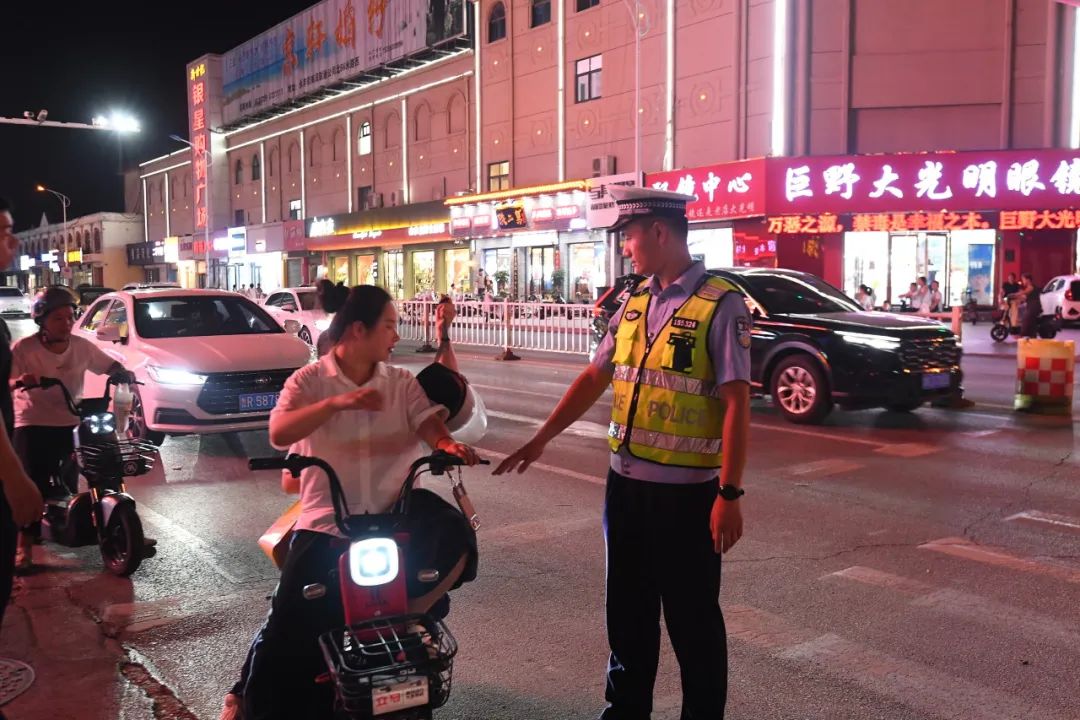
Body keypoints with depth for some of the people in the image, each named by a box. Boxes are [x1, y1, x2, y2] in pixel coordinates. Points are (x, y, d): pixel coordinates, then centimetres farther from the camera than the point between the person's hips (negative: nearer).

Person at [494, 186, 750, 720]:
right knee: (627, 611, 19)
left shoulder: (721, 305, -12)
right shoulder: (634, 302, 9)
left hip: (687, 491, -6)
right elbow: (594, 378, 13)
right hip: (626, 482, 7)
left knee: (691, 617, 9)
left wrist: (729, 494, -18)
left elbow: (736, 404, -15)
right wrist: (540, 440, 11)